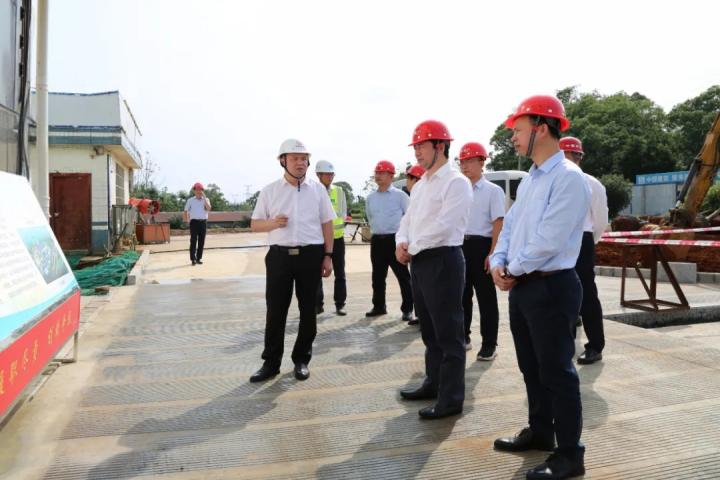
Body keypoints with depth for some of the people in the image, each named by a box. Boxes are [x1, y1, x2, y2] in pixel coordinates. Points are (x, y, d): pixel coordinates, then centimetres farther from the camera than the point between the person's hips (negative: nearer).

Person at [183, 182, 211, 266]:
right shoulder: (190, 200, 6)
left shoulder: (206, 200, 7)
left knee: (201, 241, 4)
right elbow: (185, 211, 10)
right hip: (194, 222, -2)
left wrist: (204, 197, -15)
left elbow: (209, 208, -13)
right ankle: (193, 259, -1)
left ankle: (199, 258, 13)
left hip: (203, 222, 2)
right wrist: (187, 221, 3)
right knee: (193, 240, -4)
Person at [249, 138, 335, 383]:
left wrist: (328, 255, 2)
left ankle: (301, 360, 21)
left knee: (307, 309, 7)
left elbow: (327, 224, 8)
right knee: (275, 310, 3)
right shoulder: (269, 191, 5)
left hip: (311, 255, 1)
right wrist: (273, 223, -13)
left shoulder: (318, 189, 6)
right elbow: (255, 223, 8)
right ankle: (271, 362, 15)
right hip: (280, 255, 0)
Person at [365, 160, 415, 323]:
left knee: (403, 276, -1)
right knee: (378, 276, 12)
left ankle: (407, 309, 5)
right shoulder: (370, 198, 11)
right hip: (377, 240, 5)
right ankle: (379, 306, 24)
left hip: (395, 239, -5)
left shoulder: (400, 195, -4)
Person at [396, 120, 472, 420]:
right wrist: (401, 244, -2)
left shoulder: (456, 182, -10)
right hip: (420, 261, 9)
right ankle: (434, 382, 32)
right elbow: (408, 219, 18)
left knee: (448, 332, -1)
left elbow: (443, 226, -20)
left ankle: (451, 399, 8)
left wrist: (412, 249, -11)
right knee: (429, 329, 18)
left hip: (443, 260, -9)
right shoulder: (420, 185, 18)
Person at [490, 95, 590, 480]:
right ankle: (540, 431, 37)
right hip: (521, 287, 9)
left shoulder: (568, 177, -16)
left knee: (556, 371, 2)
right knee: (531, 366, 19)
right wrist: (499, 264, -1)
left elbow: (548, 240, -22)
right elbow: (510, 225, 15)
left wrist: (514, 270, -10)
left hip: (551, 288, -9)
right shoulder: (529, 179, 13)